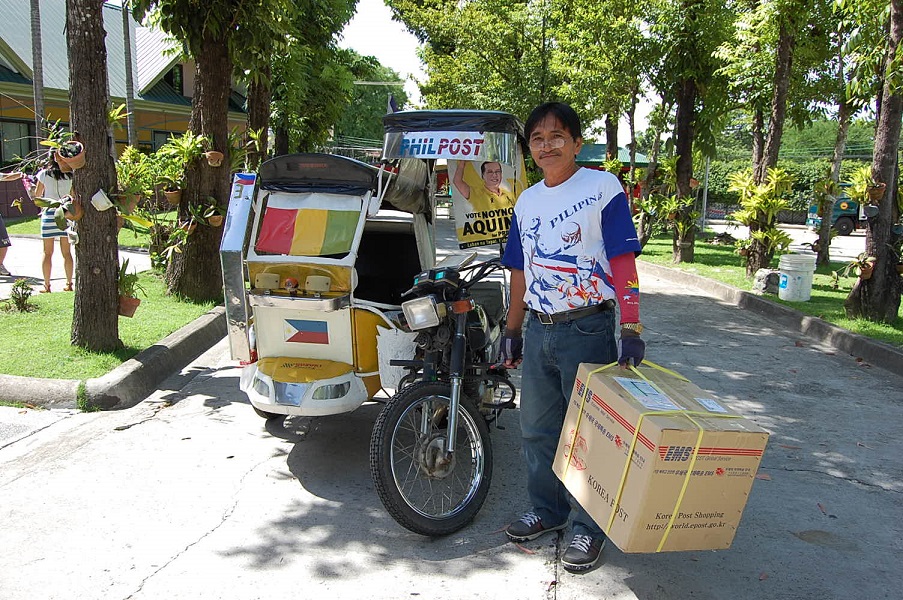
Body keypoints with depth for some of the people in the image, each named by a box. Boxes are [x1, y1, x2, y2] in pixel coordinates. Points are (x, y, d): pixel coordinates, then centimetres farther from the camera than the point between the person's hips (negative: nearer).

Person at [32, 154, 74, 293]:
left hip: (49, 213, -1)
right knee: (67, 252, 8)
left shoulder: (44, 174, -2)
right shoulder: (70, 174, 1)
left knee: (47, 253, 4)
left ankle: (47, 286, 7)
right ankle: (69, 284, 11)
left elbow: (37, 195, 7)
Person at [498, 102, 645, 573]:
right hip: (538, 329, 6)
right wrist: (512, 331, 17)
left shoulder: (602, 187, -6)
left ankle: (588, 528, 20)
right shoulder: (526, 202, 12)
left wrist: (631, 330, -18)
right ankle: (547, 510, 33)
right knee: (536, 428, 14)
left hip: (587, 329, -6)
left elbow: (623, 261, -11)